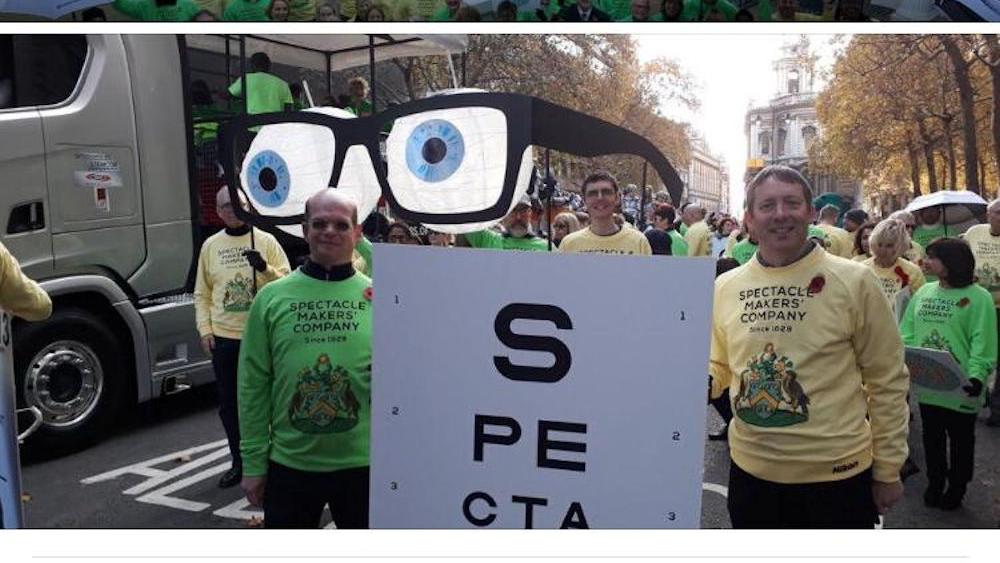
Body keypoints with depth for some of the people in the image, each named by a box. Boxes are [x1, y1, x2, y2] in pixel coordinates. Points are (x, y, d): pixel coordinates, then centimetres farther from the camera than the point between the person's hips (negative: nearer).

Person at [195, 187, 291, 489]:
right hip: (224, 338, 3)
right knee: (228, 404, 12)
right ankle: (239, 462, 28)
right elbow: (202, 294, 11)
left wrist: (266, 269, -23)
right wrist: (205, 330, 2)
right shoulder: (210, 245, 8)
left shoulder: (266, 241, -1)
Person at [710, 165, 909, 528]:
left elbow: (887, 382, -3)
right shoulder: (724, 287, 0)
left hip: (836, 475, -3)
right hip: (749, 472, 3)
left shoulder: (853, 282, -9)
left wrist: (888, 472, -1)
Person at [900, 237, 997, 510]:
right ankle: (935, 483, 35)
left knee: (960, 440, 14)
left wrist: (977, 376, -26)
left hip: (960, 388, -4)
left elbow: (983, 343, -16)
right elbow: (907, 332, 6)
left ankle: (956, 488, 31)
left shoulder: (978, 297, -11)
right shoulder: (923, 292, 5)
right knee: (932, 437, 18)